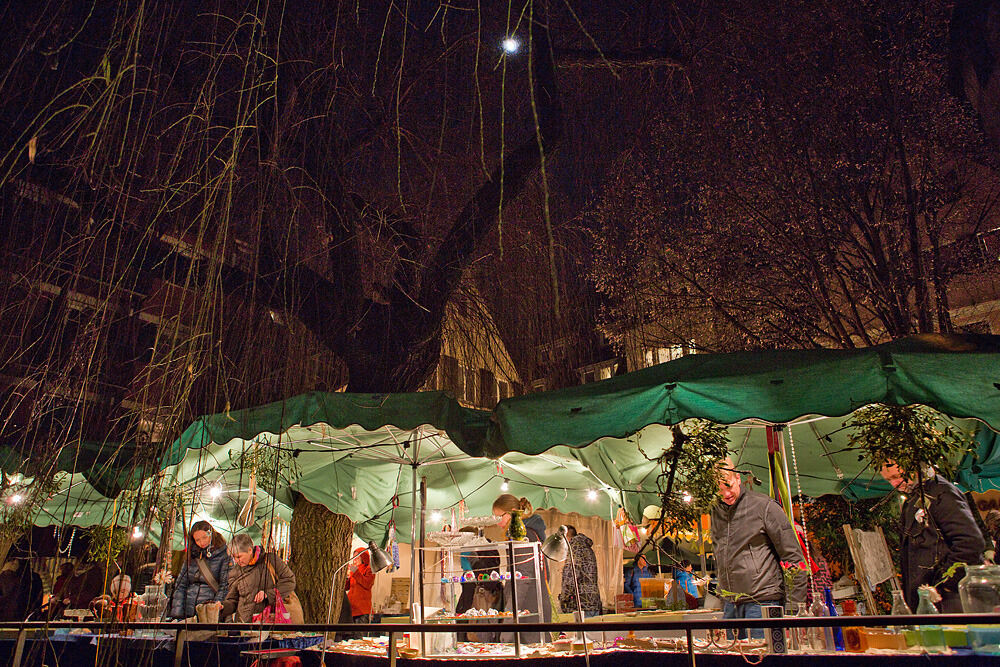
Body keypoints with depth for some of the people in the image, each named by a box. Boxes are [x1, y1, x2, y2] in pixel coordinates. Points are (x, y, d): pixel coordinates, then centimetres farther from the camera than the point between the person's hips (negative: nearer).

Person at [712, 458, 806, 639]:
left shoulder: (764, 506, -8)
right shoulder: (716, 511, 9)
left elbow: (794, 557, -5)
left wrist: (796, 603, -7)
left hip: (763, 601, -5)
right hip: (731, 604, 6)